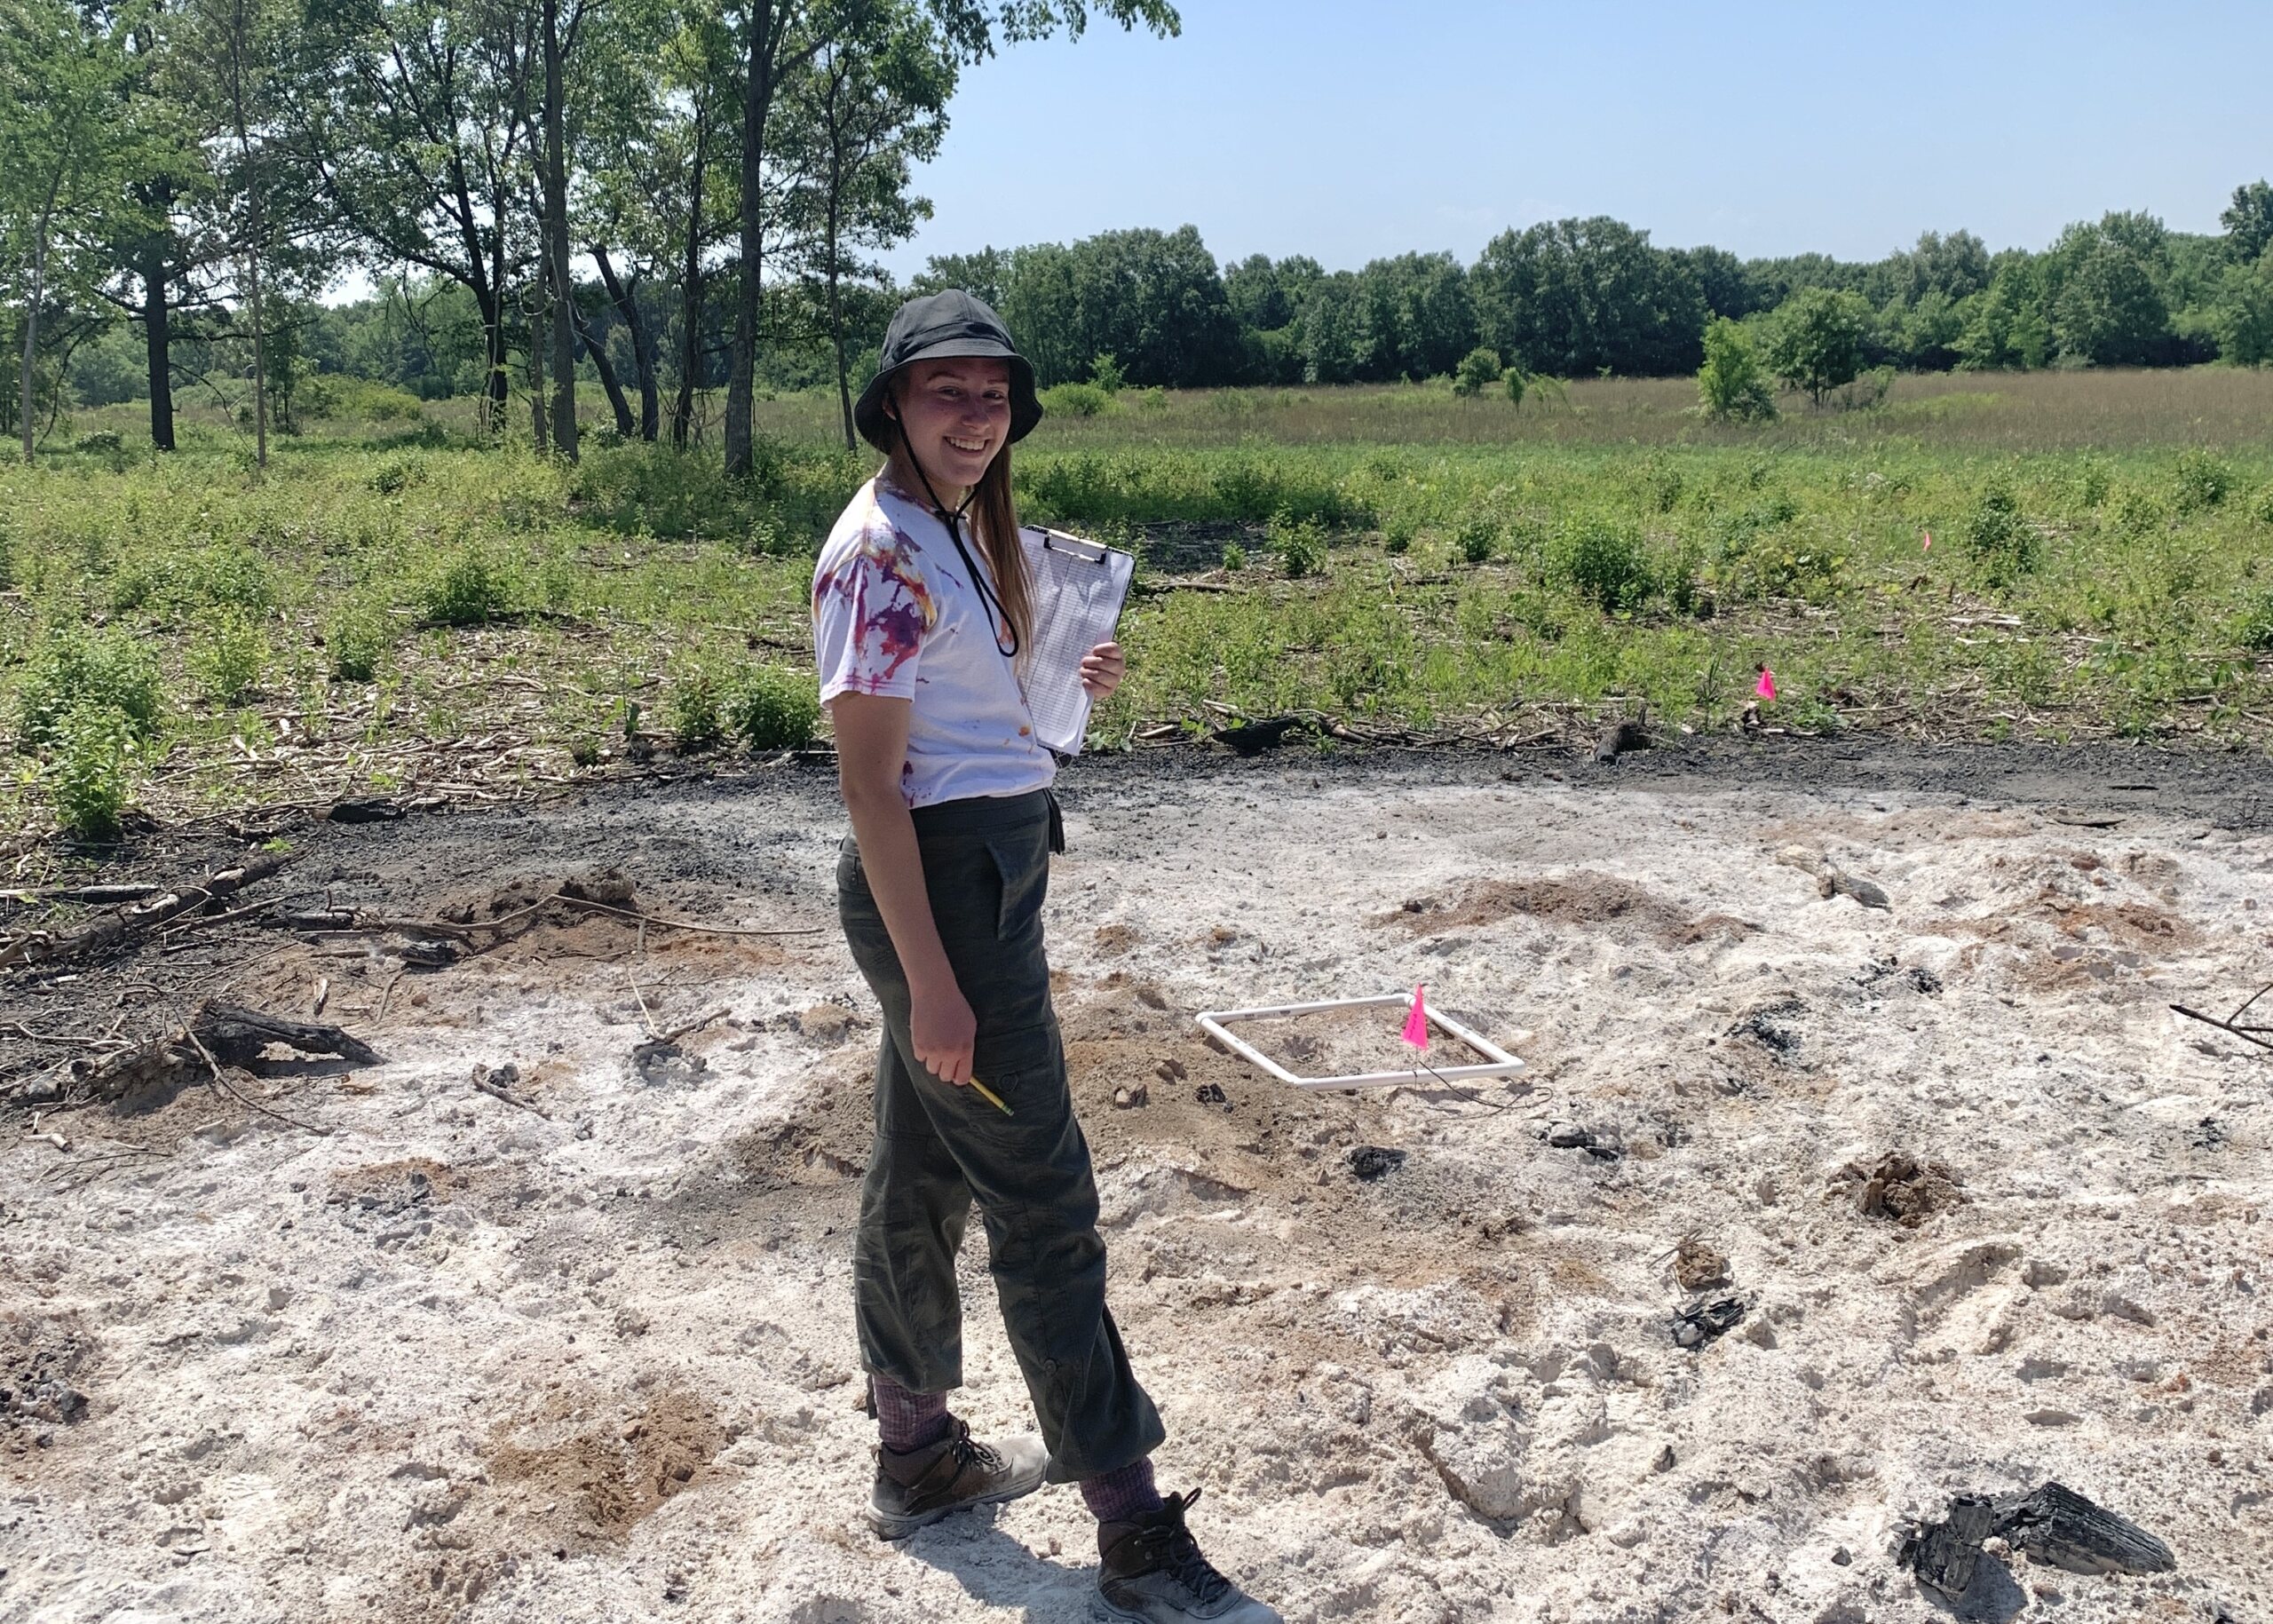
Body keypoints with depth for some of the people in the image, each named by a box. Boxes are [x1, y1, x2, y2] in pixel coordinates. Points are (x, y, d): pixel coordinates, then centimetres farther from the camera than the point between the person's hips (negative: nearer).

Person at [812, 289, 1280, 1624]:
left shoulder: (958, 531, 11)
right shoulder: (882, 551, -17)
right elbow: (868, 780, -20)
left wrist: (1063, 685, 4)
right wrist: (931, 983, -21)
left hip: (989, 871, 10)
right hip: (941, 886, -10)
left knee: (926, 1173, 18)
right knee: (1044, 1199, -5)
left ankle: (919, 1457, 33)